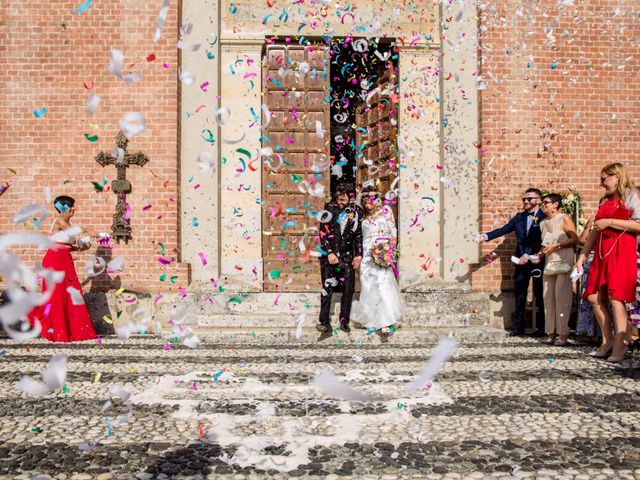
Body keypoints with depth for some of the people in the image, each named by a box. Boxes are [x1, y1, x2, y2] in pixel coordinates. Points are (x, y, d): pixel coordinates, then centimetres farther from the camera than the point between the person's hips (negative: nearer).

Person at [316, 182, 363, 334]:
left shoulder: (357, 211, 2)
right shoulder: (330, 208, -5)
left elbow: (359, 234, 8)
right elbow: (323, 233, -7)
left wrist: (359, 254, 2)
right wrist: (329, 253, -12)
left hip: (347, 256, 2)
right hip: (329, 254, -2)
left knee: (349, 288, 4)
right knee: (327, 288, -2)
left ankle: (344, 321, 17)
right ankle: (325, 322, 2)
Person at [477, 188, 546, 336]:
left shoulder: (544, 218, -6)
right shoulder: (519, 217, 11)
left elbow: (541, 240, -13)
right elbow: (504, 229, 2)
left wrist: (528, 256, -18)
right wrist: (486, 236, -13)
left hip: (538, 261, -5)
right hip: (522, 261, 5)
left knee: (540, 295, 3)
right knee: (519, 295, 6)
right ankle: (518, 328, 11)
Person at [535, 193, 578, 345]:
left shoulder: (564, 219, -1)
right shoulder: (543, 223, 19)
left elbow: (575, 239, -7)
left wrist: (557, 245, -15)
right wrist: (540, 254, 10)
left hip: (563, 262, -7)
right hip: (549, 263, 7)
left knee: (561, 296, -11)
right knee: (548, 297, 1)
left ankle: (563, 334, -8)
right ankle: (550, 332, 4)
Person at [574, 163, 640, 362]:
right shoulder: (605, 201, 22)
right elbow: (594, 231, 20)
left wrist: (609, 222, -12)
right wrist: (581, 257, 15)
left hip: (621, 251, -7)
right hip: (601, 252, 7)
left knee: (615, 297, -11)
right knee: (594, 297, 2)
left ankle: (619, 346, -7)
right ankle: (608, 340, 13)